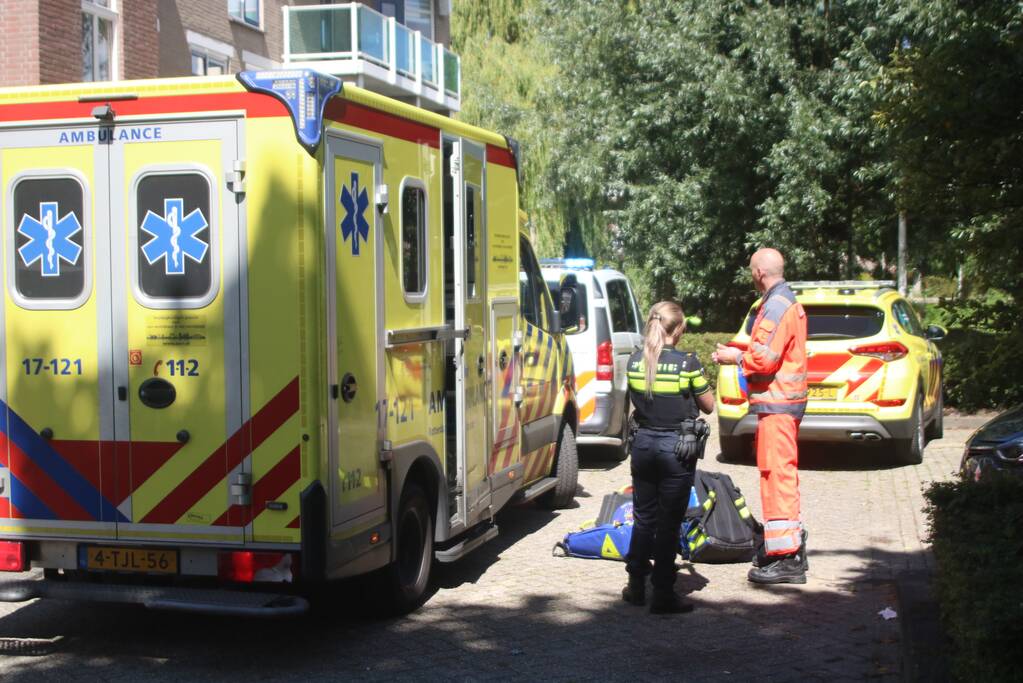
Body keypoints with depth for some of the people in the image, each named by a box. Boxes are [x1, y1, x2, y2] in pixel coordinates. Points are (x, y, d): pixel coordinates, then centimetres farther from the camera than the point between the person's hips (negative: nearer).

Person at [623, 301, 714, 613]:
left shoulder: (635, 361, -1)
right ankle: (663, 595, 5)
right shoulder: (687, 362, -14)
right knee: (669, 523, 2)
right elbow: (708, 405, -3)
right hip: (676, 447, -4)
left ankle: (636, 586, 24)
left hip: (642, 444, 4)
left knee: (643, 517, 17)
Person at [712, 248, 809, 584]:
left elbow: (764, 358, -23)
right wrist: (741, 355, 12)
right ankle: (792, 547, 27)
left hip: (776, 403, -11)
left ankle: (785, 558, -8)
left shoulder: (776, 307, -16)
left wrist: (736, 357, -6)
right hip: (786, 398, 11)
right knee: (783, 474, 18)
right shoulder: (787, 302, 17)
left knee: (777, 474, -9)